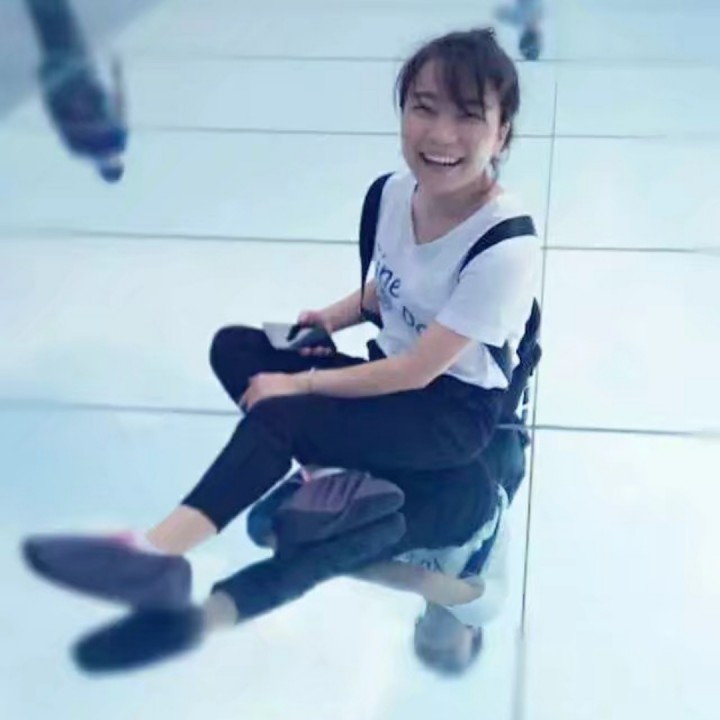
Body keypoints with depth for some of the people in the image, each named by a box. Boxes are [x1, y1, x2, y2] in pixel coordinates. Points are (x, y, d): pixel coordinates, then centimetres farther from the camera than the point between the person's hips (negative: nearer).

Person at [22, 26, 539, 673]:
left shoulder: (506, 250, -29)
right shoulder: (397, 190, -6)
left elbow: (418, 371, -24)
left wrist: (299, 386, -18)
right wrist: (333, 318, -4)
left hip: (455, 409, -8)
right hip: (394, 370, 8)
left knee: (278, 417, -28)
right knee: (235, 348, -4)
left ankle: (160, 552, -34)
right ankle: (325, 471, -18)